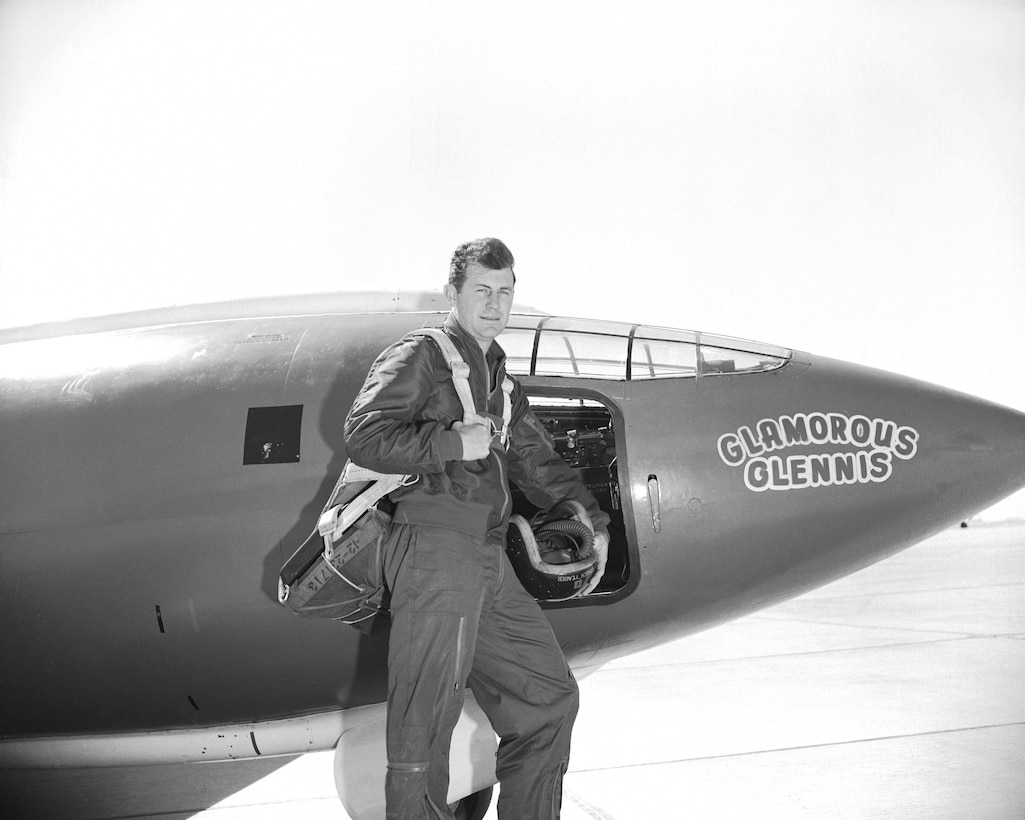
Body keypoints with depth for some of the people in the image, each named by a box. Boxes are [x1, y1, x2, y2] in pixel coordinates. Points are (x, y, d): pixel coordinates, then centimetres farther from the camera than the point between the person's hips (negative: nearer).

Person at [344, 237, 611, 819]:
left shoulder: (500, 382, 26)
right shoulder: (420, 356, 2)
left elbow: (538, 461, 30)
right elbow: (364, 435, -10)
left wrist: (591, 523, 22)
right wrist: (454, 444, -11)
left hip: (489, 561, 8)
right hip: (435, 543, -8)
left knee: (550, 697, 9)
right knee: (425, 727, -8)